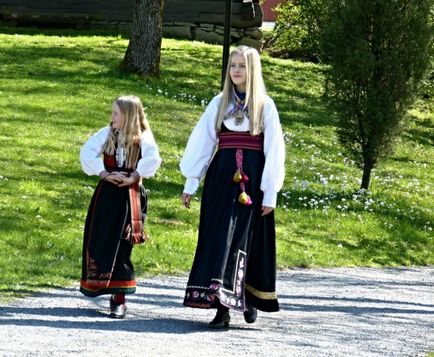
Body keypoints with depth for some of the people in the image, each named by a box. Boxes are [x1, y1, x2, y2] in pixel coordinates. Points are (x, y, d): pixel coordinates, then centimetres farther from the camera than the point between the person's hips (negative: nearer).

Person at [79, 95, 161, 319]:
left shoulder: (142, 138, -4)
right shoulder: (107, 134, 4)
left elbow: (153, 159, -20)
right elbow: (87, 152, -5)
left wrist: (133, 178, -18)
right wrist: (105, 174, -13)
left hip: (129, 196, -4)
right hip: (106, 193, 4)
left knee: (121, 246, -5)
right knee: (99, 241, 4)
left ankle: (119, 299, -3)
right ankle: (104, 286, 21)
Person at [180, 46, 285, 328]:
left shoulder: (265, 106, 1)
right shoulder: (219, 103, 9)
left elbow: (274, 151, -1)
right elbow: (202, 142, 10)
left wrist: (270, 193, -6)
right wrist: (190, 182, 7)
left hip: (252, 180, -3)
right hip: (221, 178, 3)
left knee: (245, 239, -6)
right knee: (218, 238, -2)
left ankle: (250, 299, 4)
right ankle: (223, 307, -1)